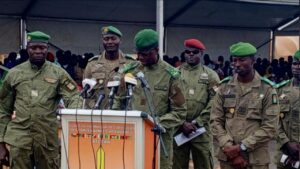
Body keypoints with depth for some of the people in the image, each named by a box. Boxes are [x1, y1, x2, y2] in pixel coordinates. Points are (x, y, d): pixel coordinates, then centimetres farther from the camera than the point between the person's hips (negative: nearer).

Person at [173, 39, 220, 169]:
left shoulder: (210, 75, 6)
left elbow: (214, 102, -3)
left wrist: (197, 122, -10)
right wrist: (182, 122, -11)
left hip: (201, 130, -1)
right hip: (178, 129, 1)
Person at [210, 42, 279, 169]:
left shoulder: (267, 89, -3)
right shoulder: (224, 86, 5)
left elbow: (270, 128, -8)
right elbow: (216, 121, 2)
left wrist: (242, 147, -14)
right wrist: (229, 148, -10)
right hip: (227, 157, 2)